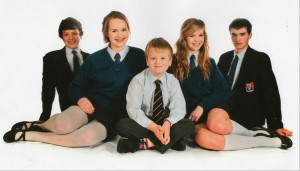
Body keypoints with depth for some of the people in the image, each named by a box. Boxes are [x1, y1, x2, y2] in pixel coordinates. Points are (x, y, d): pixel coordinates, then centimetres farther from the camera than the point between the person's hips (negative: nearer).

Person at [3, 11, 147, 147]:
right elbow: (75, 86, 11)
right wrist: (80, 98, -12)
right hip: (90, 106, 1)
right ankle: (38, 125, 3)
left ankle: (30, 135, -14)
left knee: (89, 136, -35)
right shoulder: (94, 59, 3)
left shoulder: (139, 56, 0)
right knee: (64, 125, -34)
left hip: (113, 116, -1)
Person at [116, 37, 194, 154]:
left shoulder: (172, 81, -2)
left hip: (165, 123, 2)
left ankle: (146, 143, -25)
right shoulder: (138, 81, -9)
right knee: (122, 125, -30)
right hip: (144, 124, -2)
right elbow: (133, 108, -18)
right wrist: (152, 127, -32)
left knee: (189, 125, -24)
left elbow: (178, 108, -12)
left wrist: (168, 123, -34)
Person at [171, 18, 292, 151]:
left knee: (216, 124, -38)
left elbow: (222, 90, 2)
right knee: (203, 138, -36)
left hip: (213, 110, 1)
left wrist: (202, 106, -12)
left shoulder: (209, 63, 11)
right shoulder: (174, 63, 3)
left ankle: (253, 134, -11)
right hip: (191, 117, -1)